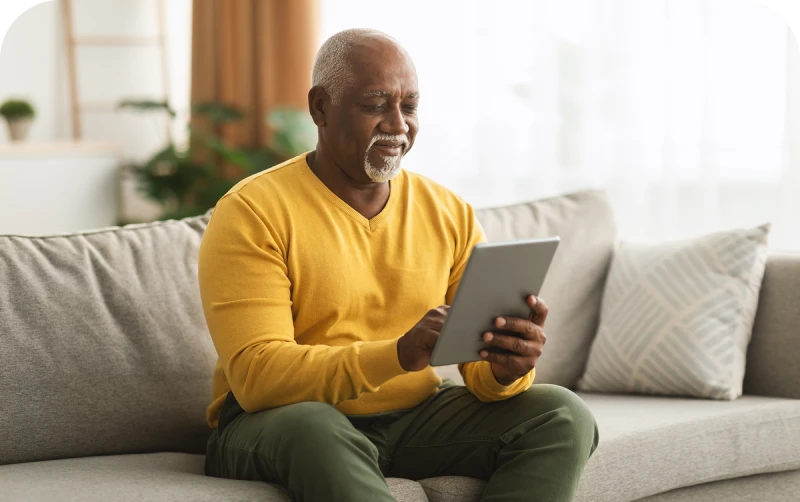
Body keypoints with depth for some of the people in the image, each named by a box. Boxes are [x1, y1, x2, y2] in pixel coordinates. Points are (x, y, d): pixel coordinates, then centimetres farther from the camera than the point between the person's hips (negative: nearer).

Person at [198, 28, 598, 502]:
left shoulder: (451, 214, 6)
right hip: (275, 422, -5)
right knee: (315, 429, -39)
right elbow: (256, 375, -22)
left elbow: (483, 375, 2)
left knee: (564, 416, -15)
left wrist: (506, 369, -25)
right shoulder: (253, 213, -10)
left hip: (415, 417, 5)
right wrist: (399, 354, -35)